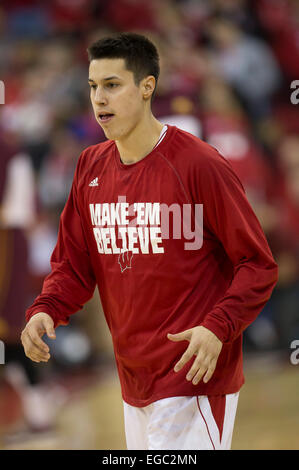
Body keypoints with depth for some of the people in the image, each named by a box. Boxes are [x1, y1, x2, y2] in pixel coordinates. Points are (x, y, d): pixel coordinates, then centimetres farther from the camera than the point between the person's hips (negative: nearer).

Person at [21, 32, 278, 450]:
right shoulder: (92, 168, 7)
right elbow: (72, 264, 12)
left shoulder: (200, 165, -13)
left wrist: (218, 329, -25)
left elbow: (258, 266, -11)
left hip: (194, 380, -6)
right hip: (133, 383, 7)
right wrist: (44, 311, -8)